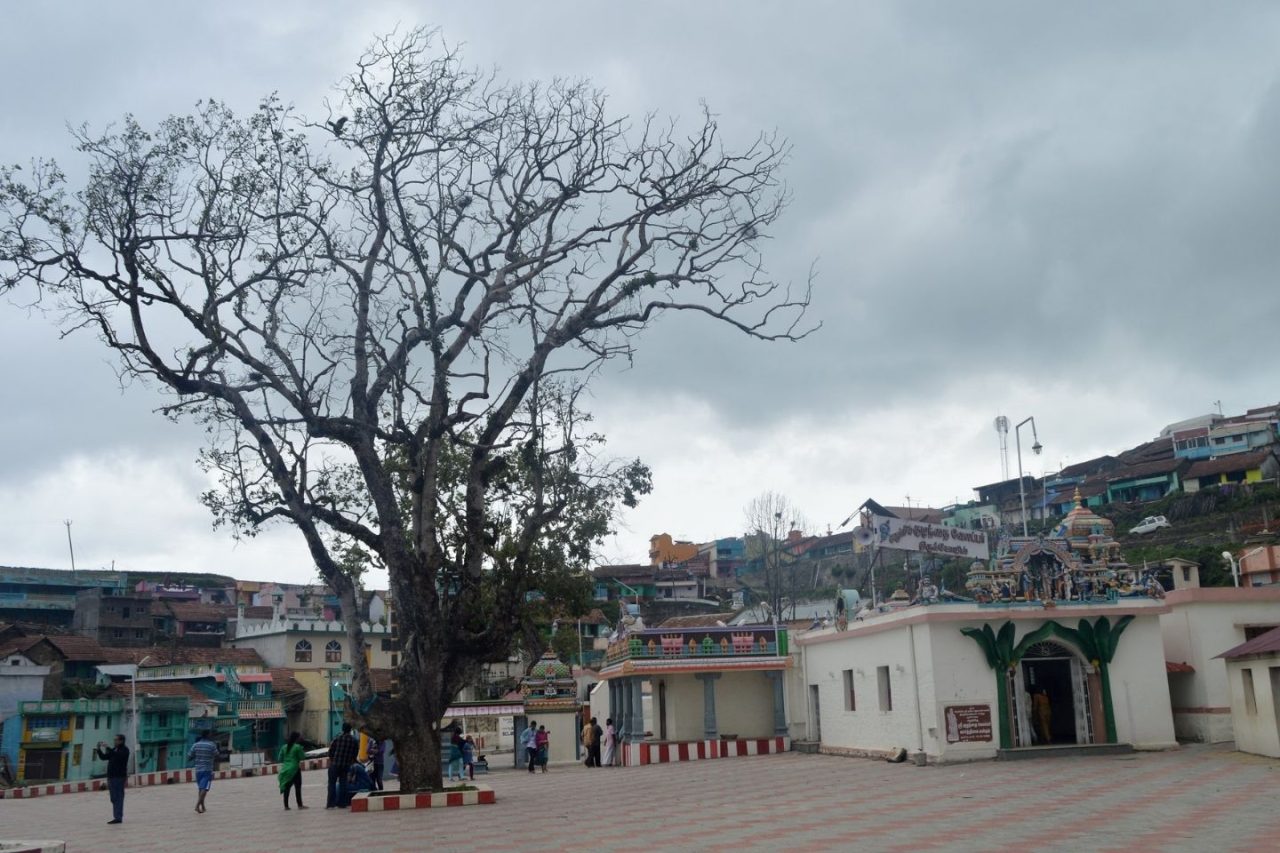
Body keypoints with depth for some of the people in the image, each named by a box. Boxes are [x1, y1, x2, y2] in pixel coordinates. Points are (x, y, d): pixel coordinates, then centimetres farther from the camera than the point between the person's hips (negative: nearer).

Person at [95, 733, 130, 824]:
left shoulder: (125, 750, -5)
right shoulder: (114, 750, 18)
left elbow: (118, 755, -24)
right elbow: (103, 757, 18)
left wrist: (107, 749, -25)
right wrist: (99, 749, 4)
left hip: (119, 777, -8)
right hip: (111, 776, 8)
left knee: (118, 798, -10)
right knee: (114, 798, 10)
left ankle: (118, 817, -11)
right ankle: (117, 817, 15)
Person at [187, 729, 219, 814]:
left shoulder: (195, 745, 2)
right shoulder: (212, 745, -7)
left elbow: (189, 757, 3)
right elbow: (217, 757, -1)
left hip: (198, 769, 4)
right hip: (208, 770, -4)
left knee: (200, 788, 17)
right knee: (204, 788, -7)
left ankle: (202, 806, 20)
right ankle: (197, 805, -23)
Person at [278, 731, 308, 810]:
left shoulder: (284, 747, 7)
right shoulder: (297, 747, -9)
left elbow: (280, 759, 8)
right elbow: (302, 757, -7)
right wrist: (304, 752, 12)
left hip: (285, 769, 5)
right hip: (294, 769, -5)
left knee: (286, 788, 8)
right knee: (297, 787, 1)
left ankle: (286, 806, 9)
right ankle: (300, 805, 2)